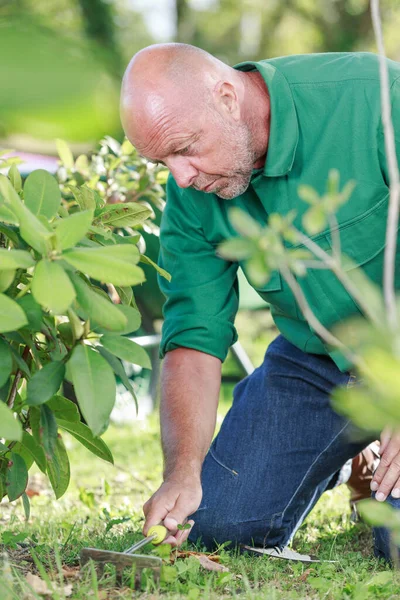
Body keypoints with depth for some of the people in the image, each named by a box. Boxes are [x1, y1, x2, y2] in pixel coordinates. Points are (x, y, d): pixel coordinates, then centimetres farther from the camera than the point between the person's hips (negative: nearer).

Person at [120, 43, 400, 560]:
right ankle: (339, 462, 28)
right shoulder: (191, 195, -9)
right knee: (218, 524, -1)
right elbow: (194, 336, -7)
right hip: (314, 357, 5)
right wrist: (182, 471, -23)